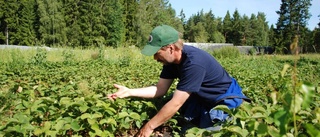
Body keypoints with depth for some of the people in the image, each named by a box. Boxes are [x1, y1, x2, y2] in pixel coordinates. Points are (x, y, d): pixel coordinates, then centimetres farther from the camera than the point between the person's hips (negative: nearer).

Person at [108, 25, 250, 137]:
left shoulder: (194, 63, -36)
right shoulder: (172, 59, -9)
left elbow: (176, 103, -35)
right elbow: (160, 89, -4)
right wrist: (129, 92, -14)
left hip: (226, 100, -8)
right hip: (204, 98, 8)